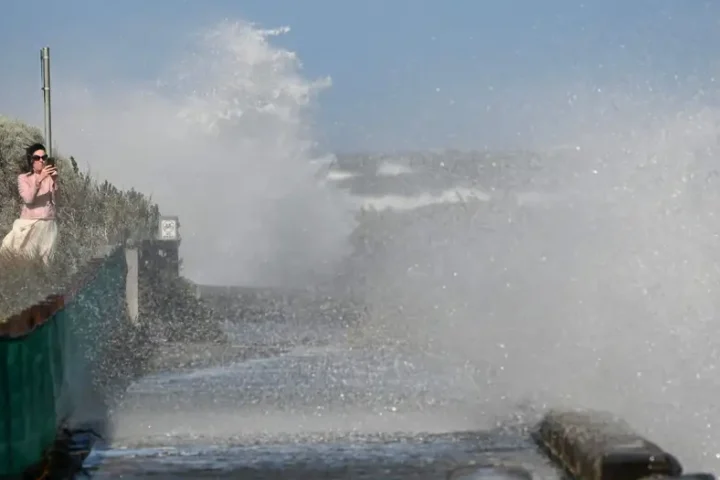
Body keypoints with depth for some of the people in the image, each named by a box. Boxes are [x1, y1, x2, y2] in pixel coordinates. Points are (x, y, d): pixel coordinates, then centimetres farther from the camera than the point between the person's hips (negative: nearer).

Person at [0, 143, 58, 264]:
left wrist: (55, 181, -21)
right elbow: (28, 199, -15)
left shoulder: (50, 177, 5)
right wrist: (39, 179, -26)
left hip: (47, 225, 1)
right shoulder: (23, 177, 1)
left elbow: (57, 199, -7)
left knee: (44, 262, 1)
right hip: (28, 224, -1)